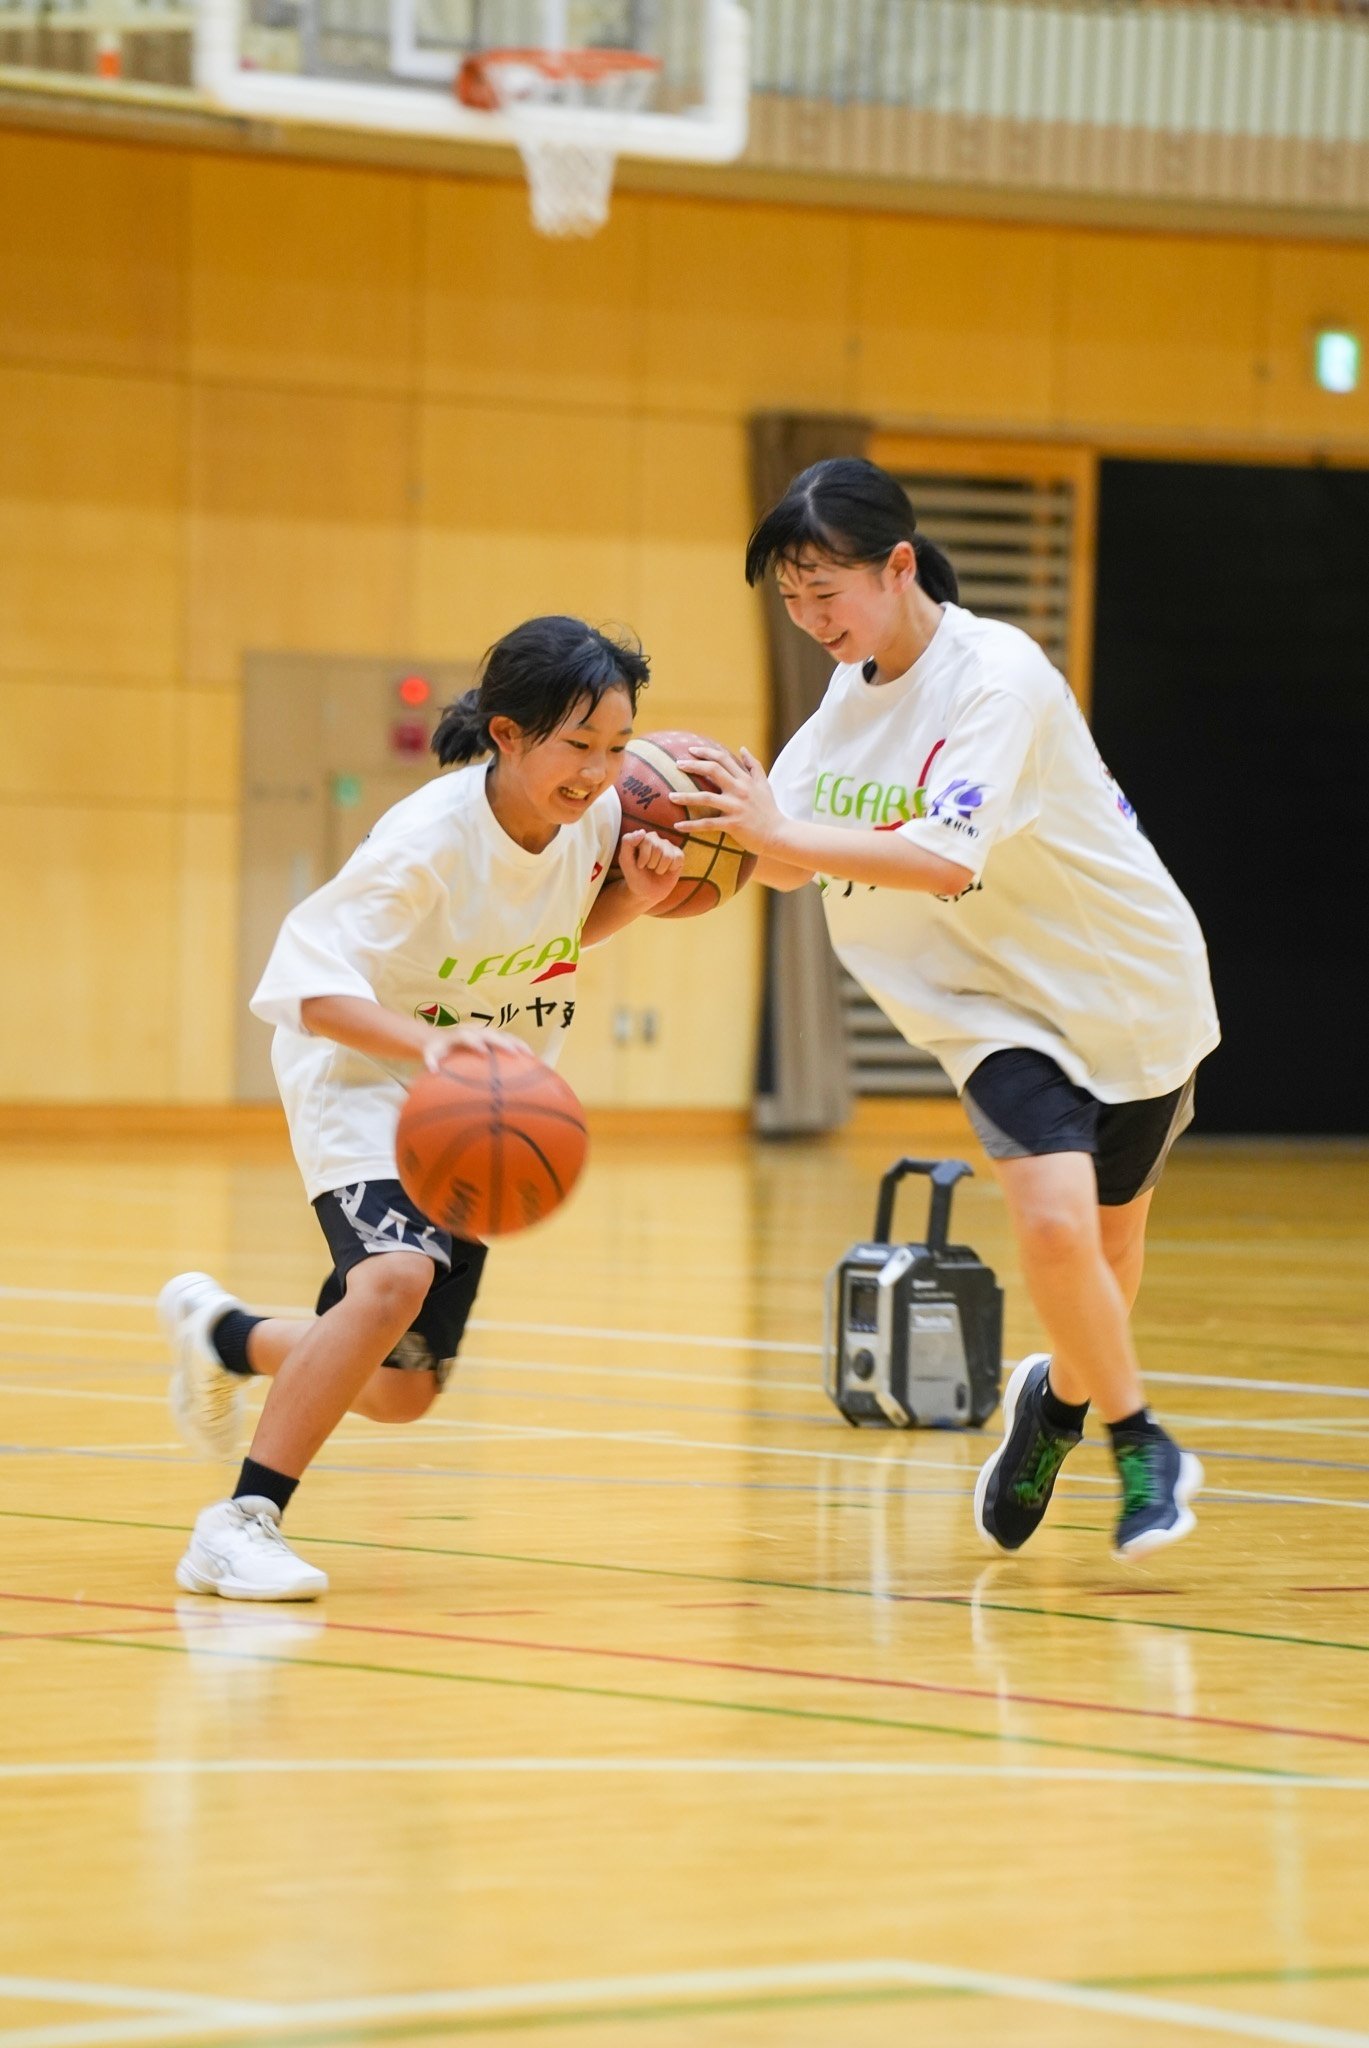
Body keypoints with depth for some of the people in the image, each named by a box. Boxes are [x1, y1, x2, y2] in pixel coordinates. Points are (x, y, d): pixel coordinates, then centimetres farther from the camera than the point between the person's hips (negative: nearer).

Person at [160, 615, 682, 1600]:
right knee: (397, 1276, -35)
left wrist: (637, 894, -11)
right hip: (363, 1079, -7)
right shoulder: (427, 842, -29)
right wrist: (424, 1040, -49)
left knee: (402, 1389, 10)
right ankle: (243, 1521, -25)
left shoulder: (593, 814, -11)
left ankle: (222, 1335, 41)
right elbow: (310, 984, -32)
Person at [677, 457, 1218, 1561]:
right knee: (1054, 1222, -18)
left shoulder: (997, 673, -24)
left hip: (1126, 990, -4)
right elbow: (790, 858, 1)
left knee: (1108, 1246, 9)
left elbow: (950, 856, -36)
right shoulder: (853, 690, -1)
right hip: (999, 1005, 4)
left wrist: (785, 832, -40)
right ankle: (1143, 1447, 4)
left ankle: (1062, 1400, 41)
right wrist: (700, 838, -19)